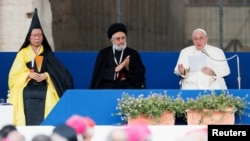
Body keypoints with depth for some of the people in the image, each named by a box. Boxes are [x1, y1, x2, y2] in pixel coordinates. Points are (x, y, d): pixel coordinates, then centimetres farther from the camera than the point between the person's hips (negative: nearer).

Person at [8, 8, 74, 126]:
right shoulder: (23, 54, 10)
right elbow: (15, 74, 0)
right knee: (28, 120, -17)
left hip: (44, 92, 0)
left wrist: (44, 76, -18)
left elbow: (57, 72, 1)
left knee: (45, 121, -19)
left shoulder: (48, 54, 12)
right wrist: (29, 74, -18)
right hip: (27, 92, 0)